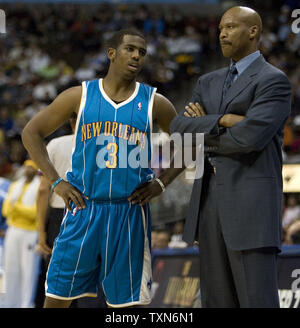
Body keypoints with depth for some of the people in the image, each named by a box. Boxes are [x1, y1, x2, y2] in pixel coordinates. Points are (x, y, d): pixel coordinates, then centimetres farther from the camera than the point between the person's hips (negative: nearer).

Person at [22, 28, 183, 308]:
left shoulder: (154, 103, 4)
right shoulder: (80, 96, 3)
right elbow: (31, 132, 9)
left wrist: (161, 183, 2)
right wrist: (55, 182, 1)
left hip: (130, 214, 0)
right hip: (83, 210, 0)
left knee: (128, 300, 2)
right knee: (57, 297, 2)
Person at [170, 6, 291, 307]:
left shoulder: (274, 81, -5)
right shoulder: (209, 83, 19)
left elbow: (249, 138, -19)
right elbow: (179, 129, 4)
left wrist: (203, 131, -1)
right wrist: (222, 120, -14)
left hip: (252, 204, -7)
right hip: (210, 203, 8)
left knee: (257, 304, -11)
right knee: (218, 304, 6)